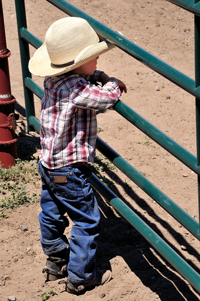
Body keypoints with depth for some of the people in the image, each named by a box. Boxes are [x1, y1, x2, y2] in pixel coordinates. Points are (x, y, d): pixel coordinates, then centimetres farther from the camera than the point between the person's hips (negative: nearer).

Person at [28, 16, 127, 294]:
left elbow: (85, 75, 19)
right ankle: (79, 277, 15)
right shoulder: (74, 88, -30)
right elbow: (108, 98, -34)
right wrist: (112, 83, -11)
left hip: (48, 163, 9)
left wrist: (100, 76, 2)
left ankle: (56, 262, 40)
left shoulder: (54, 79, -1)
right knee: (87, 221, 6)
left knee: (52, 216, 22)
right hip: (69, 171, -9)